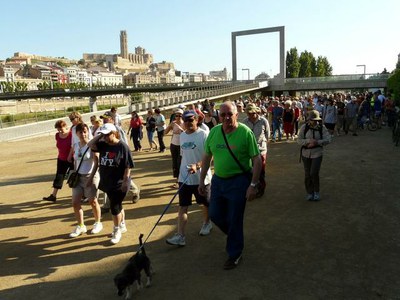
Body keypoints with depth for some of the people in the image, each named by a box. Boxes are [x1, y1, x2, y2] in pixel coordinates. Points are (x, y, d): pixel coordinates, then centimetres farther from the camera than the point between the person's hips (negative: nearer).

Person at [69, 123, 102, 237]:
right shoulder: (75, 146, 5)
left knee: (92, 201, 7)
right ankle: (81, 226, 20)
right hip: (78, 177, 6)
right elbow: (76, 162, 14)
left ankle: (98, 223, 27)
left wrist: (91, 177, -18)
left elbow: (96, 163, -14)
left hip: (90, 176, -5)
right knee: (75, 203, 4)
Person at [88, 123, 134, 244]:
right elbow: (90, 145, 2)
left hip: (119, 183, -7)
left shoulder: (123, 146, -15)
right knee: (117, 205, 19)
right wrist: (99, 135, -5)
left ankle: (117, 231, 16)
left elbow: (128, 166, -15)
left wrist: (125, 181, -17)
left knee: (115, 207, -2)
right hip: (107, 182, 7)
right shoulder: (103, 145, 4)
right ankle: (122, 225, 37)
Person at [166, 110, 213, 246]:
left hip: (201, 177, -4)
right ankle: (180, 236, 2)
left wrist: (197, 166, -33)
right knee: (182, 206, 0)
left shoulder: (203, 135, -12)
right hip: (184, 177, 4)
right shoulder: (182, 135, 7)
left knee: (206, 203, 16)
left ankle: (207, 223, 42)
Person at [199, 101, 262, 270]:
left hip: (238, 181, -5)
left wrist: (253, 185, -16)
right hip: (218, 180, 5)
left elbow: (257, 160, -13)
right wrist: (202, 180, 9)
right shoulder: (214, 132, 0)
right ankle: (234, 235, 43)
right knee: (215, 215, 14)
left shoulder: (245, 132, -15)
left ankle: (234, 254, 28)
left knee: (234, 220, 5)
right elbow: (207, 157, 9)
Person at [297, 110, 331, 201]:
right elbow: (299, 140, -6)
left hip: (317, 153, -2)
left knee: (314, 173, -11)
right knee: (307, 174, 8)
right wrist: (309, 141, -22)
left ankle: (316, 192, 12)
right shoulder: (304, 127, -4)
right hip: (306, 154, 2)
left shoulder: (322, 127, -5)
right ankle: (310, 193, 26)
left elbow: (328, 139, -9)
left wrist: (317, 142, -23)